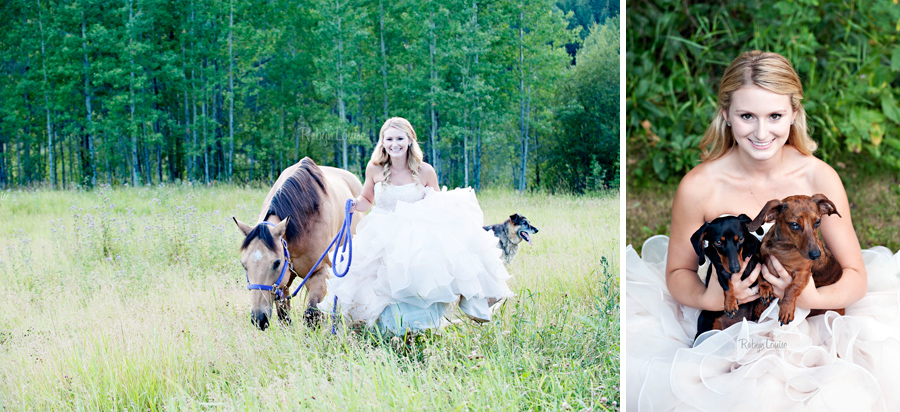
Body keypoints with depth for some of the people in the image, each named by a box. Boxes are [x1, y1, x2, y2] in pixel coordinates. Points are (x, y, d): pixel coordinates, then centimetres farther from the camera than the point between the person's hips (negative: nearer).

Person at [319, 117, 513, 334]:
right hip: (382, 242, 1)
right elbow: (367, 200, 15)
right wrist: (352, 205, -6)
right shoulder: (374, 169, -1)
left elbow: (439, 207, 9)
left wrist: (459, 205, -10)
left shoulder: (425, 172, -3)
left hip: (419, 240, -1)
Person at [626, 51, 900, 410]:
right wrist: (707, 298, -20)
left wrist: (811, 296, -23)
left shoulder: (820, 179, -7)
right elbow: (678, 272, 3)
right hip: (727, 336, -1)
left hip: (804, 333, 1)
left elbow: (855, 275, -2)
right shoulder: (698, 187, -11)